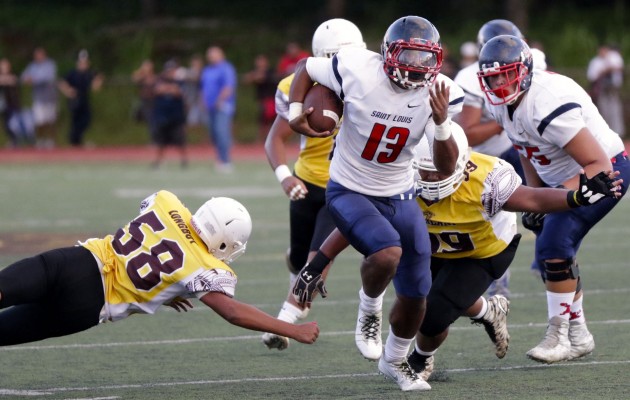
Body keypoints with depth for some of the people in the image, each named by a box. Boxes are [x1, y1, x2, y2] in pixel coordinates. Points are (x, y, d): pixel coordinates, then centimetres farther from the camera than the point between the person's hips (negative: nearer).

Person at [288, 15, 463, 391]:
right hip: (350, 191, -4)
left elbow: (447, 167, -10)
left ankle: (395, 360, 37)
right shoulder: (356, 70, -22)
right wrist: (295, 113, -16)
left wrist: (441, 122, -27)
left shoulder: (440, 93, -13)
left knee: (416, 295, 7)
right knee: (387, 252, -33)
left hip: (399, 196, 4)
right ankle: (370, 309, 1)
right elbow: (306, 68, -1)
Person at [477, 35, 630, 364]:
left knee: (554, 247, -19)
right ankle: (578, 336, 22)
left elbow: (599, 165, -32)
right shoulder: (502, 105, -7)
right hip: (561, 176, 9)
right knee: (553, 254, 9)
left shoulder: (548, 106, -34)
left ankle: (559, 336, -9)